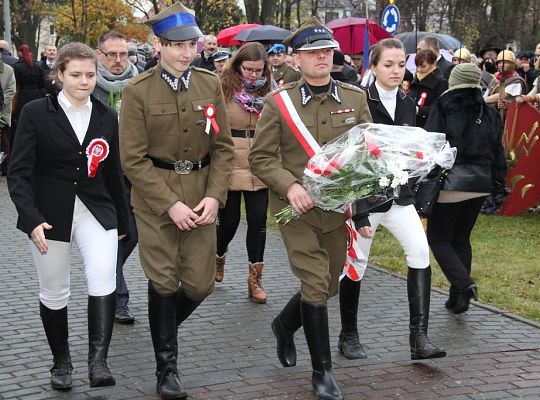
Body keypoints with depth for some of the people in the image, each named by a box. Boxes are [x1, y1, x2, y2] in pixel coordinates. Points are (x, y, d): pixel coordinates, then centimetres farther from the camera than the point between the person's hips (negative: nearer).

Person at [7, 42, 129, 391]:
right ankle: (62, 362, 29)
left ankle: (98, 360, -19)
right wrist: (32, 218, -20)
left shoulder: (107, 117, 5)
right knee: (54, 293, 10)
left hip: (96, 211, 2)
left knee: (103, 278, -21)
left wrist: (121, 221, 18)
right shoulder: (36, 113, -5)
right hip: (50, 214, -1)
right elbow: (19, 172, -8)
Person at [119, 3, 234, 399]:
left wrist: (214, 196, -9)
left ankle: (163, 328, 34)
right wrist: (170, 205, -15)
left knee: (200, 284, 2)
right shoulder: (138, 91, -9)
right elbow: (133, 160, -9)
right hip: (154, 199, -3)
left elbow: (223, 146, 5)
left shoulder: (210, 84, 2)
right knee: (164, 283, 0)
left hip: (201, 196, 3)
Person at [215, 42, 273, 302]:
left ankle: (255, 279, 12)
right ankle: (218, 257, 38)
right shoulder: (223, 89, -4)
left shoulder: (270, 91, 6)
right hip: (228, 166, -2)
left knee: (258, 222, 2)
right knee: (228, 221, 5)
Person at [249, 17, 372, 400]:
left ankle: (285, 324, 45)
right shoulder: (279, 101, -6)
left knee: (328, 285, 15)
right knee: (315, 284, -11)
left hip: (337, 208, 4)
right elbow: (260, 157, -5)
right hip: (296, 209, -4)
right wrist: (290, 186, -21)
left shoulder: (355, 98, 2)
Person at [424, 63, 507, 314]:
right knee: (462, 239, 17)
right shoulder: (489, 114, 7)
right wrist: (497, 183, 17)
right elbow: (498, 152, 10)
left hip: (450, 183, -5)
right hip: (479, 185, 5)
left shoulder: (442, 110, -7)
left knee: (438, 238, 5)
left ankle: (463, 284, -14)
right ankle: (458, 298, 18)